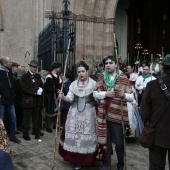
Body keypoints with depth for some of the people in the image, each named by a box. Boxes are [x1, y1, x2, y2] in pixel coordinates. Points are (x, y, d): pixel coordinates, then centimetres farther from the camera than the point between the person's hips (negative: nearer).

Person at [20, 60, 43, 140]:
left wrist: (40, 90, -6)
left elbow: (41, 85, 16)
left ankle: (36, 131, 25)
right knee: (27, 118, 1)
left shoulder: (38, 76, 15)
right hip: (28, 100, -5)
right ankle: (25, 133, 11)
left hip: (37, 100, 5)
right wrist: (35, 92, -17)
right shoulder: (25, 76, -4)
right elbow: (25, 88, -14)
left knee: (37, 117, 11)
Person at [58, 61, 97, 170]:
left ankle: (86, 159, 18)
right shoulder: (73, 84, 5)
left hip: (88, 113, -3)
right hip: (75, 113, 3)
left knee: (87, 135, 1)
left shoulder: (93, 84, -3)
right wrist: (63, 97, -22)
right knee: (74, 135, 5)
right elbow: (70, 98, -3)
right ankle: (77, 159, 21)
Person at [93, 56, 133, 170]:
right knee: (105, 140, 11)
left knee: (119, 142, 6)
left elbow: (131, 97, -6)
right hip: (104, 114, 3)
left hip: (118, 115, -2)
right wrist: (105, 94, -15)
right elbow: (95, 94, 3)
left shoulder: (123, 78, -4)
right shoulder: (102, 77, 6)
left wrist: (124, 95, -28)